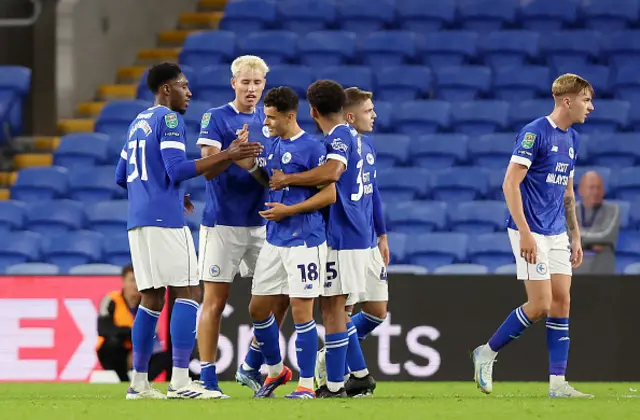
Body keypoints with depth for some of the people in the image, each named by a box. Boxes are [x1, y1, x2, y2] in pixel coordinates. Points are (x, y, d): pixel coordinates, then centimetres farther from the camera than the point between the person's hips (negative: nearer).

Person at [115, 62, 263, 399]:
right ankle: (180, 381, -17)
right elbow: (178, 169, -17)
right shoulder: (169, 119, -6)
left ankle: (138, 382, 8)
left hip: (138, 220, 9)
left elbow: (121, 176, 25)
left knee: (151, 298, 10)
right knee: (188, 293, -9)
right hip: (164, 220, -9)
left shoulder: (138, 123, 21)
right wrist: (227, 155, -17)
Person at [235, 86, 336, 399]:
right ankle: (276, 370, 29)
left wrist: (288, 210, -16)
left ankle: (306, 384, 3)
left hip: (304, 241, -8)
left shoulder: (311, 147, -12)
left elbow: (329, 195, -13)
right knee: (257, 308, 10)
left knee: (301, 311, -6)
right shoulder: (274, 146, 12)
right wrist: (251, 166, 6)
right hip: (274, 241, 8)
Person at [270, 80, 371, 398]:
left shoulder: (338, 137, -13)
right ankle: (360, 374, 19)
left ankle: (334, 384, -4)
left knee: (331, 306, -5)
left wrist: (287, 179, -24)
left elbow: (331, 172, -32)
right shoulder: (351, 135, 16)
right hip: (353, 234, 10)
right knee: (335, 307, 16)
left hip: (341, 237, -10)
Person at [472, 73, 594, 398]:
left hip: (557, 234, 8)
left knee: (561, 302, 2)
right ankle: (487, 353, 7)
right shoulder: (534, 133, -14)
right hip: (531, 232, -8)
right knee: (540, 304, -10)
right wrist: (525, 233, -21)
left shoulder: (572, 139, 12)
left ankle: (557, 382, 3)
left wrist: (576, 236, 18)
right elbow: (510, 183, -17)